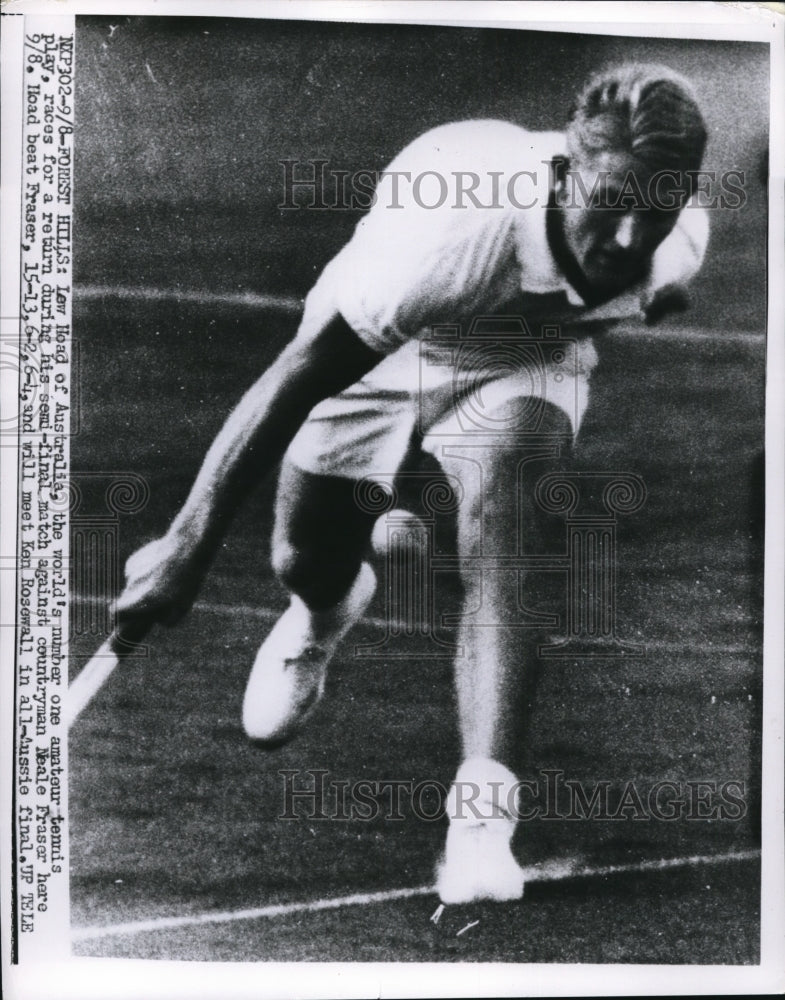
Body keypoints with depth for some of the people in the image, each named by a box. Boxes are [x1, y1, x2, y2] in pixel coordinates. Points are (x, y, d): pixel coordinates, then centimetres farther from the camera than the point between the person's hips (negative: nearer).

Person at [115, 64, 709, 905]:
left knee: (495, 475, -31)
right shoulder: (456, 223, -42)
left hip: (525, 362, 2)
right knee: (303, 565, -1)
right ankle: (324, 617, 45)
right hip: (377, 355, -1)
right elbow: (302, 372, -41)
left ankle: (483, 819, -32)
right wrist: (189, 543, -41)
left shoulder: (678, 243, -26)